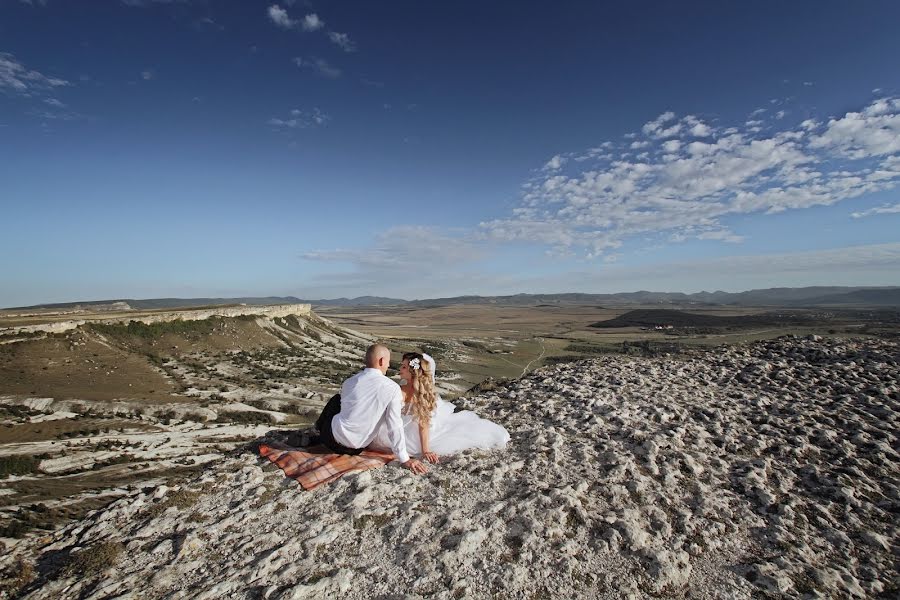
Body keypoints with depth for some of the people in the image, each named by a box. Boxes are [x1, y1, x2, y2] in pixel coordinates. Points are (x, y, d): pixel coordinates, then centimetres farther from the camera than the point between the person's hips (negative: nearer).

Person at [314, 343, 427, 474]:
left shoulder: (349, 382, -6)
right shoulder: (393, 388, -16)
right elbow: (394, 426, -17)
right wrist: (404, 459, -11)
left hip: (334, 439, 0)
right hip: (357, 448, 0)